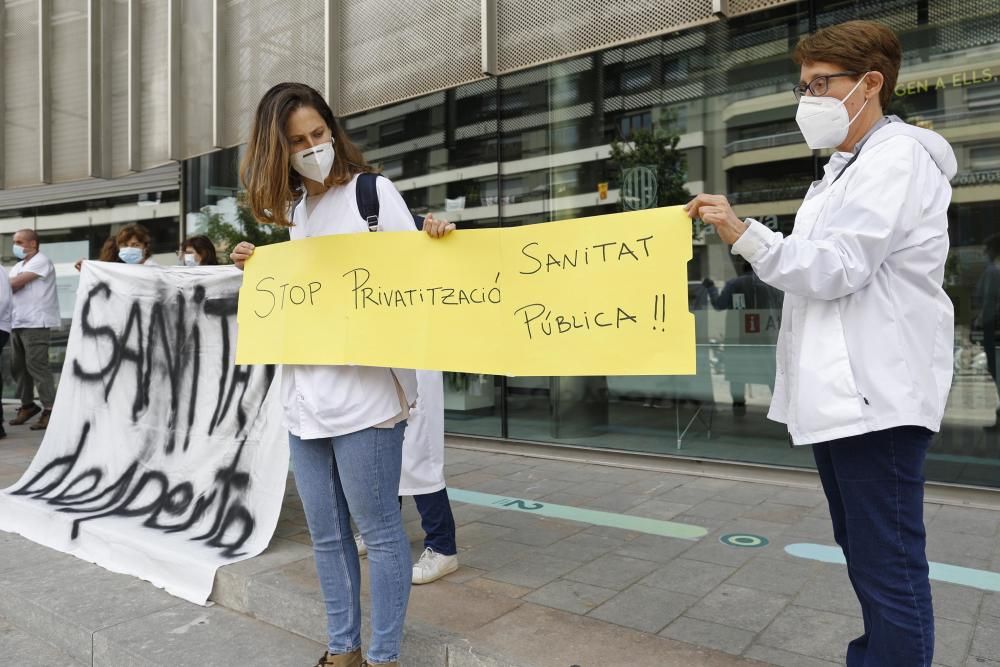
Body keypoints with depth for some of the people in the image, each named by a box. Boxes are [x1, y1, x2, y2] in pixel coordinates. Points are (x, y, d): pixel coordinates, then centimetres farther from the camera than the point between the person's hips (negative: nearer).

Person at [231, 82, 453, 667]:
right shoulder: (297, 206, 16)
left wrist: (434, 239, -28)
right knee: (327, 534, 16)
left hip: (363, 394, -7)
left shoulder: (372, 190, -3)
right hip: (304, 394, 7)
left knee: (379, 530, 5)